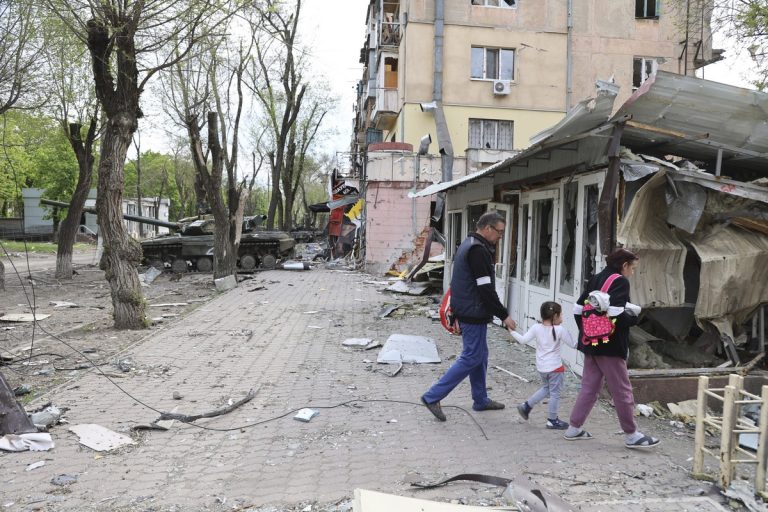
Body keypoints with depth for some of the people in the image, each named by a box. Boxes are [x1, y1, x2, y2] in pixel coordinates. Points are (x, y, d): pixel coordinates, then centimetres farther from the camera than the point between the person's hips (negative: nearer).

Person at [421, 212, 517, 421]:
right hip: (474, 315, -11)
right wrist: (504, 315, -15)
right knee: (471, 358, -5)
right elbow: (486, 288, -22)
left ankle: (481, 400, 30)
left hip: (466, 312, 11)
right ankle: (433, 396, -3)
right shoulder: (478, 250, -19)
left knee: (480, 355, 18)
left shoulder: (468, 245, 15)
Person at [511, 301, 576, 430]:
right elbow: (573, 345, -9)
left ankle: (526, 406, 24)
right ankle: (552, 420, 18)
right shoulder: (560, 330, -16)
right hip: (555, 367, -5)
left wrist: (512, 332, 4)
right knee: (554, 393, 9)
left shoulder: (536, 328, -7)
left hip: (541, 367, 5)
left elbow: (523, 340, -9)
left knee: (546, 388, 26)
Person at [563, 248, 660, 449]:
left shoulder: (596, 279, 12)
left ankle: (574, 428, 18)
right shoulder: (620, 281, -12)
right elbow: (617, 313, -25)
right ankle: (632, 435, 17)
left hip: (591, 344, 8)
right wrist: (634, 317, -6)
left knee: (589, 387, 15)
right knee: (622, 391, 5)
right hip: (610, 347, -8)